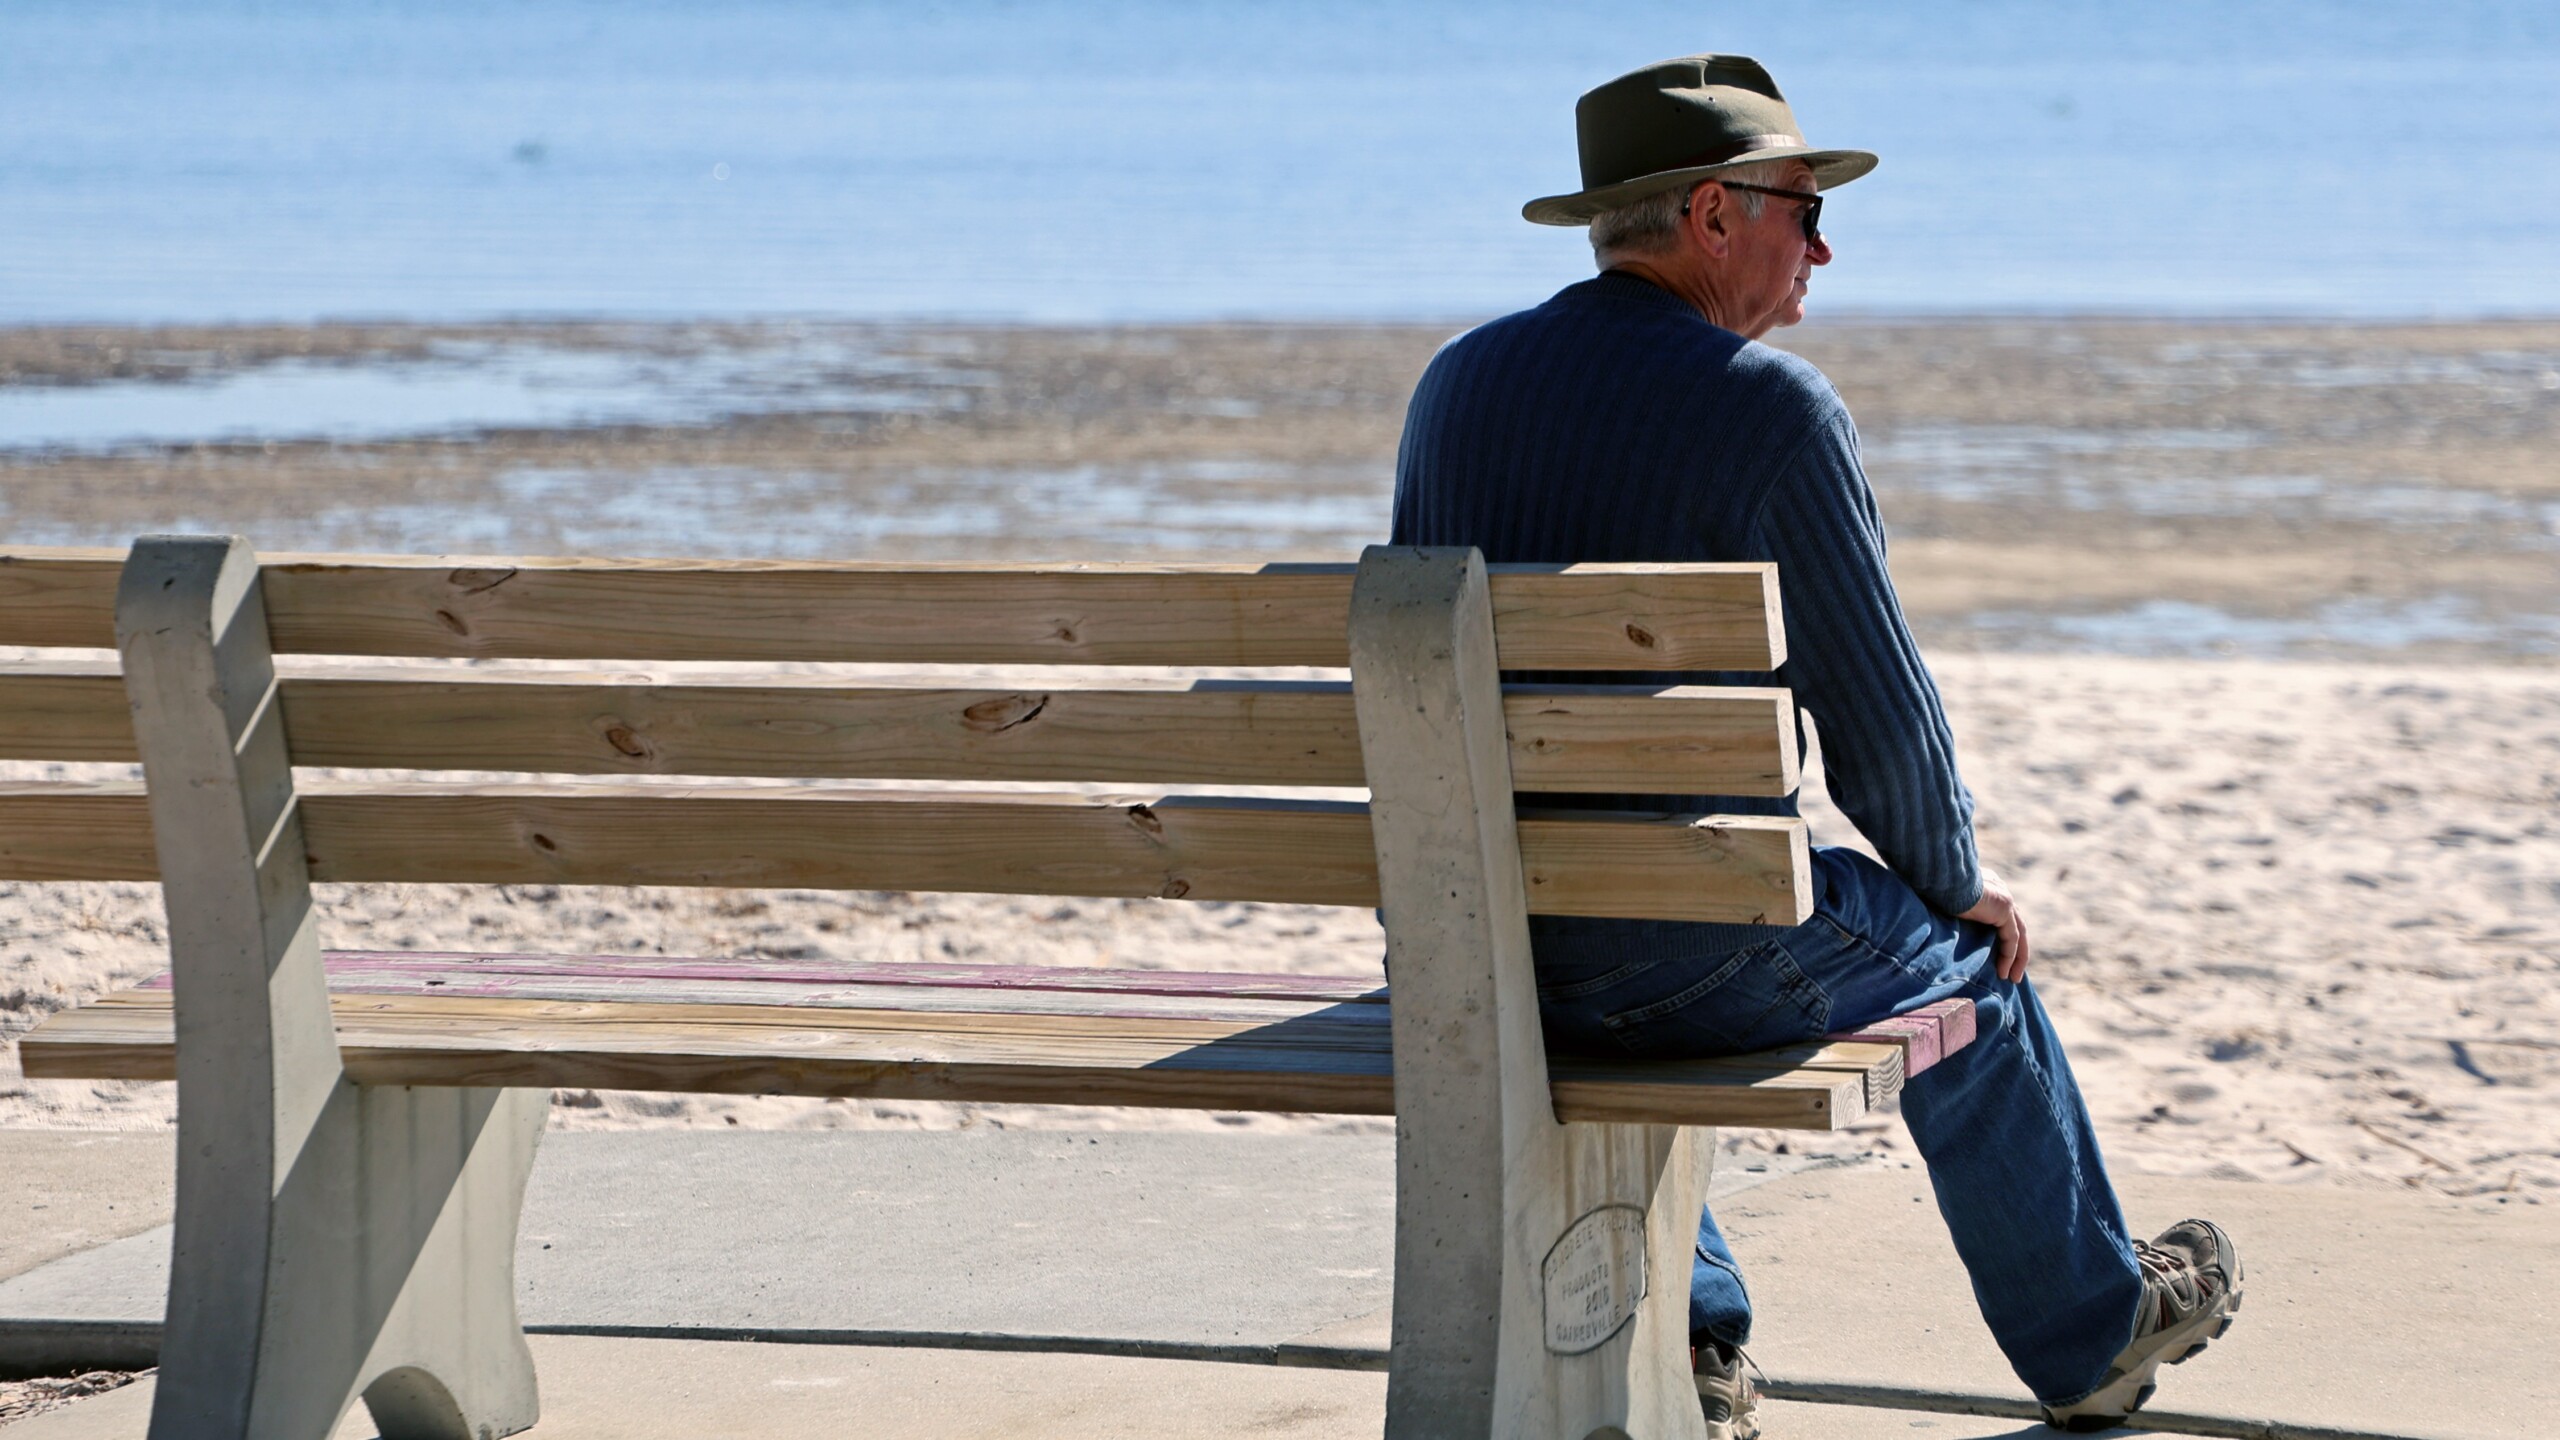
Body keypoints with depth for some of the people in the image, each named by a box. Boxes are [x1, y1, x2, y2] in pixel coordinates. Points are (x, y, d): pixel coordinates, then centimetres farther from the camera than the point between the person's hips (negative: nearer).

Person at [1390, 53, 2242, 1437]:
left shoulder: (1458, 381, 7)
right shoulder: (1771, 405, -12)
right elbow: (1876, 704, -8)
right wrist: (1956, 880, 11)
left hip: (1462, 963, 5)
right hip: (1688, 955, -5)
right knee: (1965, 963, 24)